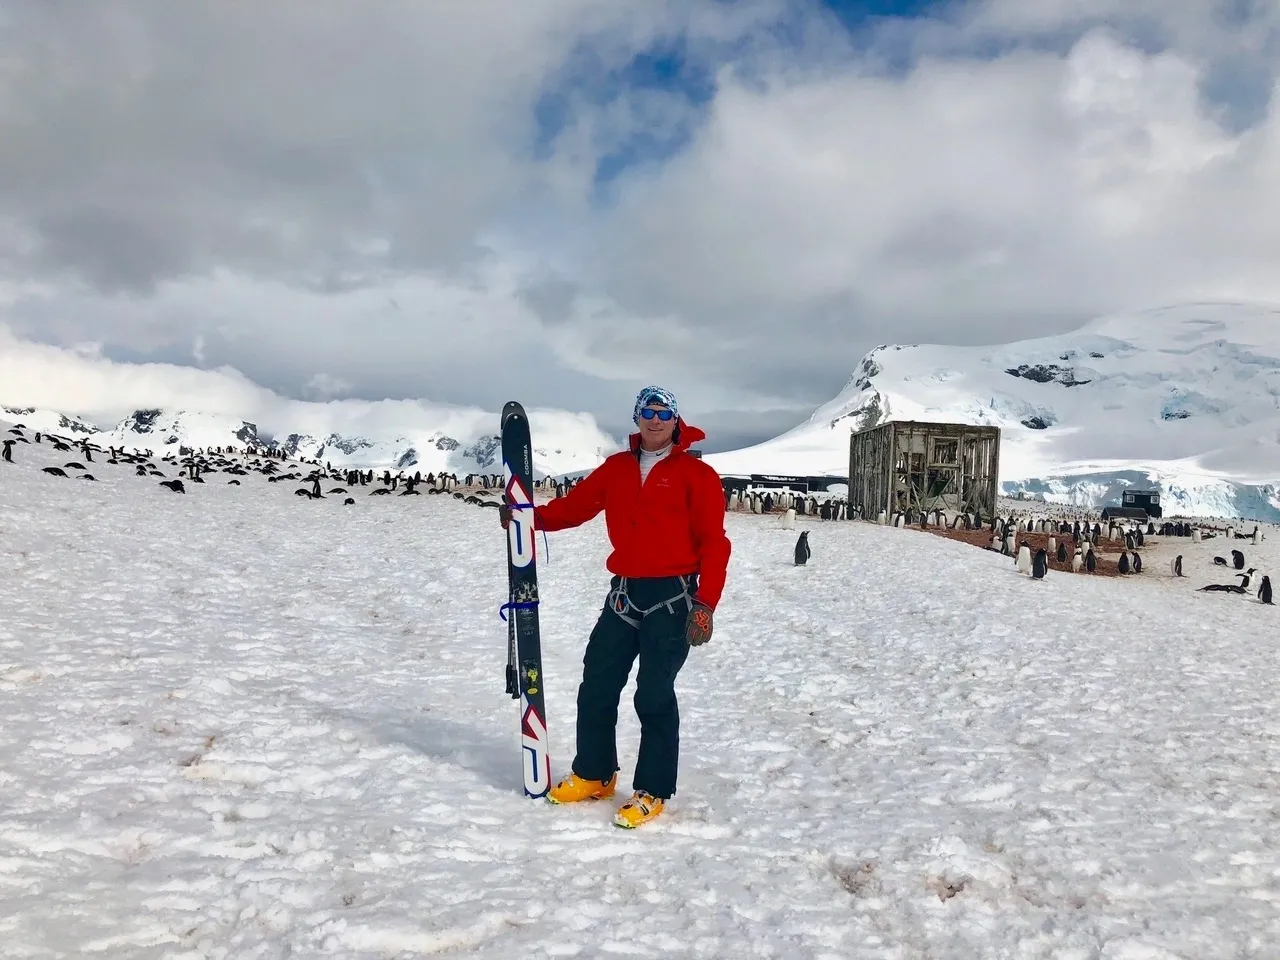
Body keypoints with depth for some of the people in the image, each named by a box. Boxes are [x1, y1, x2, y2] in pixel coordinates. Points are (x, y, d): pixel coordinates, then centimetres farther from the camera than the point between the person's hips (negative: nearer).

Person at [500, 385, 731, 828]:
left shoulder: (696, 474, -4)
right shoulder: (616, 468, 11)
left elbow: (714, 543, -7)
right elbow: (576, 505, 10)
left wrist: (705, 605, -14)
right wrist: (530, 517, -8)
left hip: (672, 597, -5)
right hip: (624, 594, 5)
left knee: (654, 695, -3)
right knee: (596, 686, 10)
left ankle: (652, 792, 12)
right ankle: (593, 774, 29)